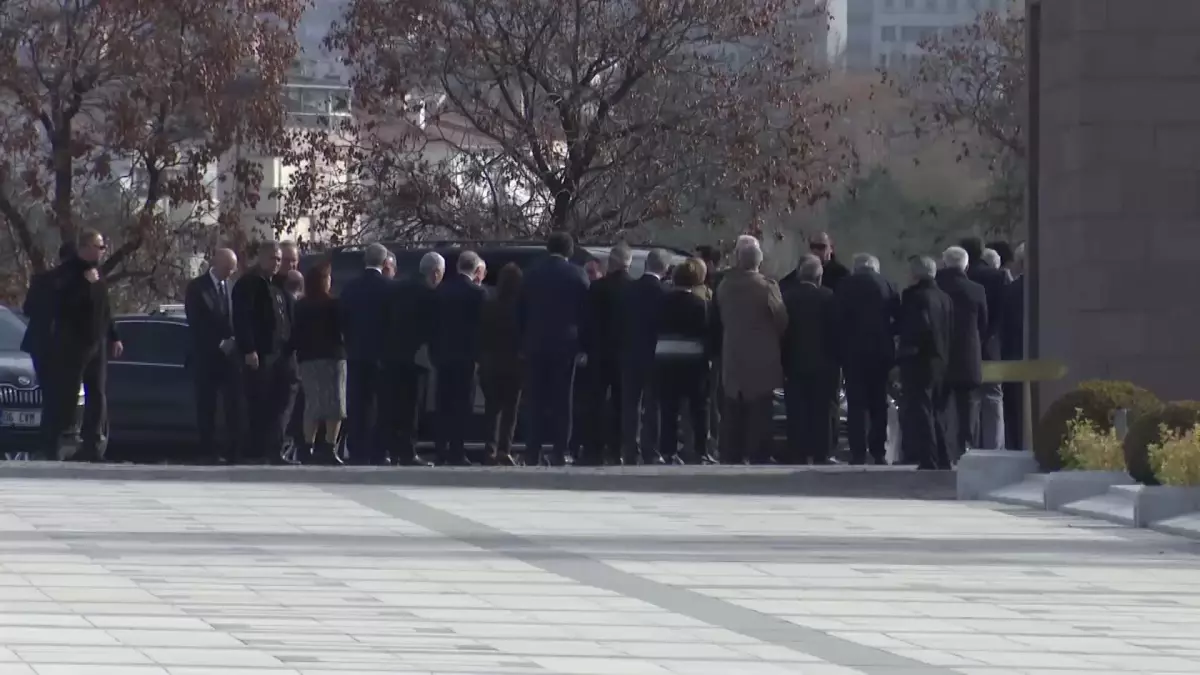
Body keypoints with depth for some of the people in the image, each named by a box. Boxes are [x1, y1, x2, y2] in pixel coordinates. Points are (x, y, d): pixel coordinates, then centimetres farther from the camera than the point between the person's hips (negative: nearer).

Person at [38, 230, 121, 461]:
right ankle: (52, 447, -2)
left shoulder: (97, 272, 14)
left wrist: (113, 337, 19)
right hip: (71, 345, -7)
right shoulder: (67, 273, -10)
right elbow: (59, 303, -23)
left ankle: (92, 446, 7)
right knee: (64, 398, -7)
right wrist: (85, 283, -23)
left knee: (97, 396, 4)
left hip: (97, 344, 7)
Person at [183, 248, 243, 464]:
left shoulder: (233, 287, 11)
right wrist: (219, 343, -12)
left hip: (231, 354, 3)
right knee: (207, 405, -1)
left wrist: (234, 341, -5)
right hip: (207, 355, -3)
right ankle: (209, 451, 0)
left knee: (235, 404, -4)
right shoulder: (197, 288, -1)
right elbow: (196, 323, -8)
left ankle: (235, 449, -4)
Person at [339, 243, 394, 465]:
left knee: (356, 406, 5)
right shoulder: (388, 288, -10)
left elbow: (343, 320, 4)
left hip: (355, 353, 3)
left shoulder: (350, 287, 1)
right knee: (380, 405, 1)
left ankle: (357, 453, 2)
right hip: (381, 353, -3)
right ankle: (378, 453, -3)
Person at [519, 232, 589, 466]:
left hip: (536, 344, 2)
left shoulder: (533, 274, 4)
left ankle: (533, 452, 0)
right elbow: (585, 311, -4)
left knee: (537, 400, 6)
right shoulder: (577, 275, -4)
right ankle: (559, 452, -3)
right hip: (565, 343, -2)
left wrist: (524, 341, 10)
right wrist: (582, 342, 3)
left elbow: (521, 311, 6)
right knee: (561, 400, 1)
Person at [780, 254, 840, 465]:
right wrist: (836, 359, 3)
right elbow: (835, 329, -5)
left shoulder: (786, 297, -5)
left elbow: (781, 329, -3)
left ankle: (798, 455, -1)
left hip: (794, 363, 1)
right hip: (822, 363, -1)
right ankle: (821, 455, 1)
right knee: (822, 412, 3)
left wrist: (784, 361, 3)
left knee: (797, 413, 3)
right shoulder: (827, 297, -7)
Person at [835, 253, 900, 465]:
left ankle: (858, 453, -8)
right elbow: (898, 317, -1)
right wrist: (887, 335, 13)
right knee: (879, 403, 13)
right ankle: (879, 452, 12)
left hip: (854, 351, -2)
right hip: (881, 351, 2)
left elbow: (840, 319, -8)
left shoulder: (845, 286, -5)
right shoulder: (886, 285, 1)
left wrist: (842, 345, 1)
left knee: (856, 404, -1)